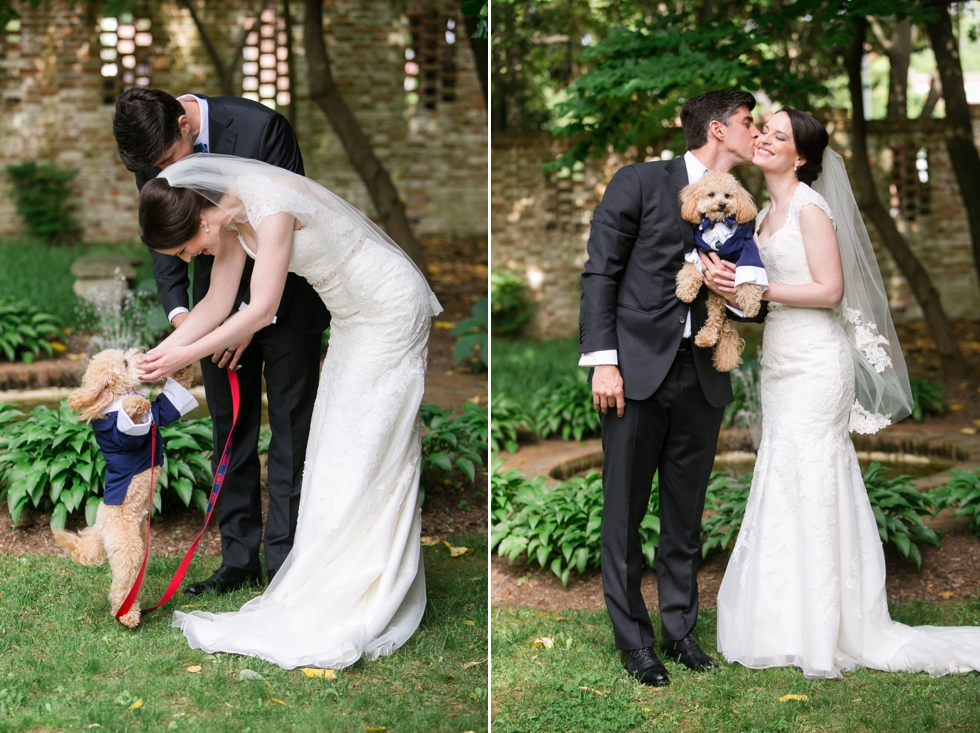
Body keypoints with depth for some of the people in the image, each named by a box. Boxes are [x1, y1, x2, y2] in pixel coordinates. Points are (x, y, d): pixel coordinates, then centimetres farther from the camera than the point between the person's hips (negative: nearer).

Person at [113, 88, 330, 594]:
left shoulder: (260, 127, -24)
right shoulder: (155, 150, -9)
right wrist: (178, 310, -16)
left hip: (285, 294, -4)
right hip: (220, 298, 5)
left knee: (290, 428, -4)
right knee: (231, 430, 6)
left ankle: (284, 562, 1)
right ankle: (240, 560, 14)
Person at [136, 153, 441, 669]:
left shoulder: (271, 205, -28)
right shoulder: (231, 215, 0)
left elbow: (262, 309, -27)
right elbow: (217, 304, 4)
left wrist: (185, 356, -21)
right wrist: (155, 355, -3)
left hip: (389, 310, -9)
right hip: (354, 316, 9)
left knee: (365, 455, -6)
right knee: (339, 450, 12)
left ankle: (352, 607, 1)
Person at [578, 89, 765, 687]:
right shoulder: (641, 183, 0)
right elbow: (601, 272, -4)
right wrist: (602, 361, -11)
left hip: (702, 376, 4)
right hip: (639, 368, -4)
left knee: (686, 515, 10)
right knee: (625, 513, 1)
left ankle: (680, 630, 22)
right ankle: (634, 639, 12)